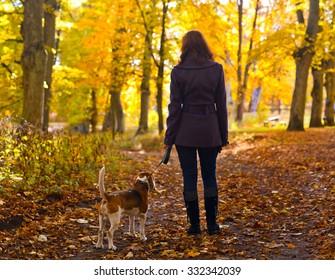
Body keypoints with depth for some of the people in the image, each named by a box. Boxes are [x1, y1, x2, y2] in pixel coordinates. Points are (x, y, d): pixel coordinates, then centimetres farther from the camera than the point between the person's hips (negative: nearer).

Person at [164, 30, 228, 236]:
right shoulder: (216, 69, -1)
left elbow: (175, 106, -5)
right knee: (210, 176, 11)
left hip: (185, 130, -1)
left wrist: (169, 138, 1)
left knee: (189, 177, 5)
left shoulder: (178, 71, -5)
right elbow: (221, 105, 1)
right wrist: (223, 136, 8)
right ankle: (212, 224, 11)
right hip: (209, 129, 2)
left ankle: (195, 224, 8)